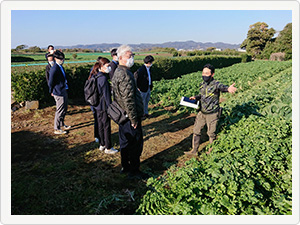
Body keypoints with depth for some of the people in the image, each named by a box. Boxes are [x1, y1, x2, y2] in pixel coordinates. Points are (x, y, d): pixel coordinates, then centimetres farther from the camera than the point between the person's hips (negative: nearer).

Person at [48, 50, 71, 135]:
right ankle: (57, 129, 12)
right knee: (60, 111, -1)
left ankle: (62, 125, 37)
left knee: (65, 109, 21)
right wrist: (52, 92, -6)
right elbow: (50, 82, -17)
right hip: (59, 93, -10)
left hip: (64, 91, 10)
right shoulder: (54, 69, -21)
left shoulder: (60, 67, 9)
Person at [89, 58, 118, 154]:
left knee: (100, 125, 17)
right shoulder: (103, 78, -20)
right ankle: (108, 148, 12)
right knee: (106, 127, 2)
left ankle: (102, 145, 30)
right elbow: (106, 94, -19)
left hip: (96, 106, 9)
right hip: (103, 107, -9)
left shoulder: (94, 76, 7)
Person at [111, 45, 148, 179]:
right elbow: (128, 99, -25)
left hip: (122, 116, 10)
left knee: (125, 142, 19)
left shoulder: (117, 72, 13)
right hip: (130, 116, -10)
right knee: (135, 143, 2)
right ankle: (134, 171, 14)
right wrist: (134, 119, -20)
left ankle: (125, 167, 34)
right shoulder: (125, 74, -21)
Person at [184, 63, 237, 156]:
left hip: (212, 114, -6)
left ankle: (211, 151, 32)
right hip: (202, 113, 6)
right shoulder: (202, 84, 2)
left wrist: (228, 88, -63)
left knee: (211, 133, 9)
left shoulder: (215, 84, -17)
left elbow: (222, 87, -40)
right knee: (196, 130, 12)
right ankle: (194, 150, 27)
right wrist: (195, 97, 0)